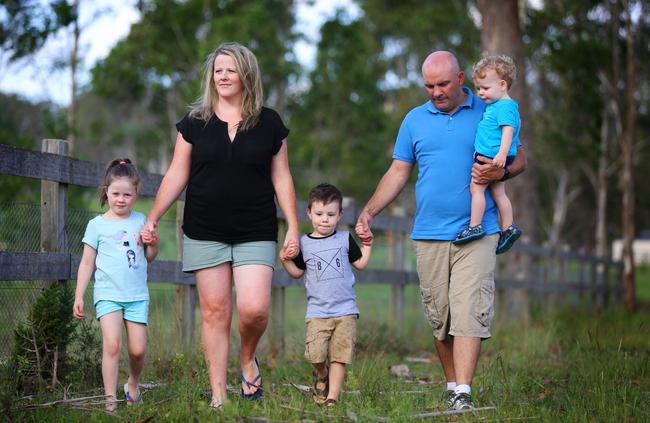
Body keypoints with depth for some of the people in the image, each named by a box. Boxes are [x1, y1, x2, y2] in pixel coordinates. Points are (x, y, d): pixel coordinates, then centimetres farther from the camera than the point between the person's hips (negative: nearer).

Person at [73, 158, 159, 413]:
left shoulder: (140, 221, 10)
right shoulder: (97, 225, 4)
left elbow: (149, 257, 18)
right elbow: (87, 262, 7)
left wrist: (153, 243, -4)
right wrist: (78, 297, 3)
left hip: (137, 295, 2)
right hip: (108, 294, -2)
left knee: (138, 349, 1)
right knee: (112, 344, -17)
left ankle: (133, 384, 29)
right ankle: (110, 399, -13)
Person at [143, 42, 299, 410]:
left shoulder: (269, 123, 5)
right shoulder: (195, 122, 6)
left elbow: (281, 178, 7)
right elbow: (177, 175, 8)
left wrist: (293, 227, 2)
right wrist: (152, 219, 3)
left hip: (255, 233, -1)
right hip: (205, 233, 1)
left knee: (254, 308, -15)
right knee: (215, 311, 0)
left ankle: (248, 358, 17)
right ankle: (218, 396, 6)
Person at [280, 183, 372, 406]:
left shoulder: (345, 239, 7)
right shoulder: (304, 243, 6)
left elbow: (361, 264, 15)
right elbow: (298, 272, 13)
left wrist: (367, 244, 6)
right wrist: (285, 260, -3)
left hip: (345, 310, 0)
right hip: (317, 311, 0)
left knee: (339, 355, -2)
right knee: (315, 354, -11)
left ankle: (332, 396, 6)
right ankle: (321, 374, 22)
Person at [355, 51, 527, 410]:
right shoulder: (415, 119, 11)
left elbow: (519, 158, 11)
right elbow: (398, 172, 13)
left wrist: (499, 172, -12)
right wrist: (369, 211, 2)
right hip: (429, 235, 3)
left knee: (468, 312, -12)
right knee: (439, 317, 5)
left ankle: (463, 393, -15)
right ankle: (451, 385, 18)